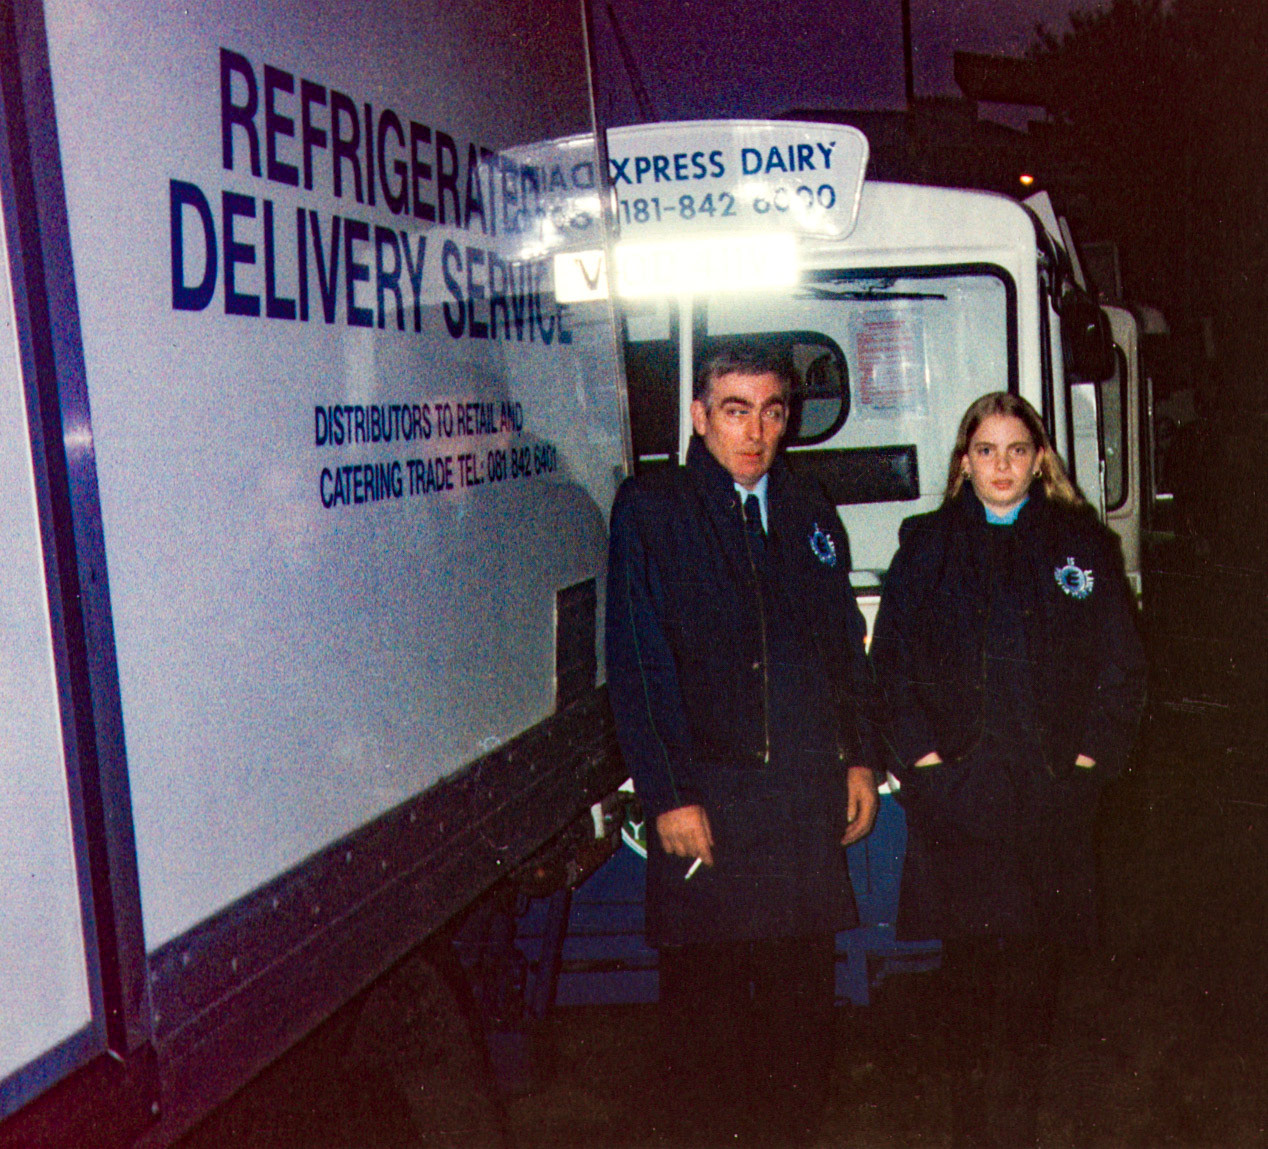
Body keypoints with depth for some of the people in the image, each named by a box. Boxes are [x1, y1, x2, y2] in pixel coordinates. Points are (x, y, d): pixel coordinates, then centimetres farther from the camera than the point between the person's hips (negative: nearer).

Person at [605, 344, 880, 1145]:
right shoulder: (651, 510, -1)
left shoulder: (812, 517, 14)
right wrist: (666, 795, -12)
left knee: (804, 987, 11)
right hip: (705, 799, -4)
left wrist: (859, 758, 12)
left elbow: (849, 649, 20)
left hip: (807, 795, 4)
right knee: (704, 996, 2)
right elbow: (634, 665, -6)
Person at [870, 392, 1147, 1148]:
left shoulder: (1083, 547, 8)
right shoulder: (926, 546, 9)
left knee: (1033, 967, 2)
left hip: (1050, 793, 0)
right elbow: (893, 661, 6)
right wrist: (921, 755, -4)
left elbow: (1122, 667, 8)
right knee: (967, 964, 1)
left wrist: (1090, 756, -2)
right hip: (956, 786, 0)